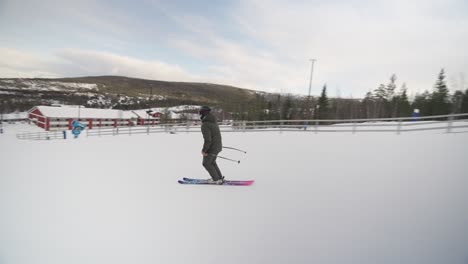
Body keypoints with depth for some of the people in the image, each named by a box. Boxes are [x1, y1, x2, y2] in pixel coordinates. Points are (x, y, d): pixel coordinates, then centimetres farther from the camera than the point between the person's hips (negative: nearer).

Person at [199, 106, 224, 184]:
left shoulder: (205, 125, -21)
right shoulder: (214, 122, 8)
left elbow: (207, 140, -25)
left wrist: (204, 150, -14)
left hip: (212, 148, -9)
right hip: (218, 146, 9)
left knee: (206, 163, 9)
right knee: (212, 162, 24)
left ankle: (216, 179, 12)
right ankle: (220, 178, 28)